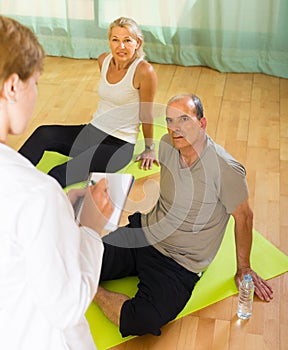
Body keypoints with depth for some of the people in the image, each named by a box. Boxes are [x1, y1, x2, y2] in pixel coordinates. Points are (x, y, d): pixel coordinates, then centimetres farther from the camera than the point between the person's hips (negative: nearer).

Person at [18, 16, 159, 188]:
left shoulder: (144, 71, -17)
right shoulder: (104, 60, 2)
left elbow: (146, 114, -7)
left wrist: (150, 148, 4)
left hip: (119, 145, -6)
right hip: (93, 131, 6)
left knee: (59, 175, -27)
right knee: (43, 134, -21)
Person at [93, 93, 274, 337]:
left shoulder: (226, 169, -21)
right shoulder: (167, 145, -3)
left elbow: (243, 216, -6)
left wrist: (243, 268, 4)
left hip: (179, 264, -4)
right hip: (143, 233, 5)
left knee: (141, 321, -29)